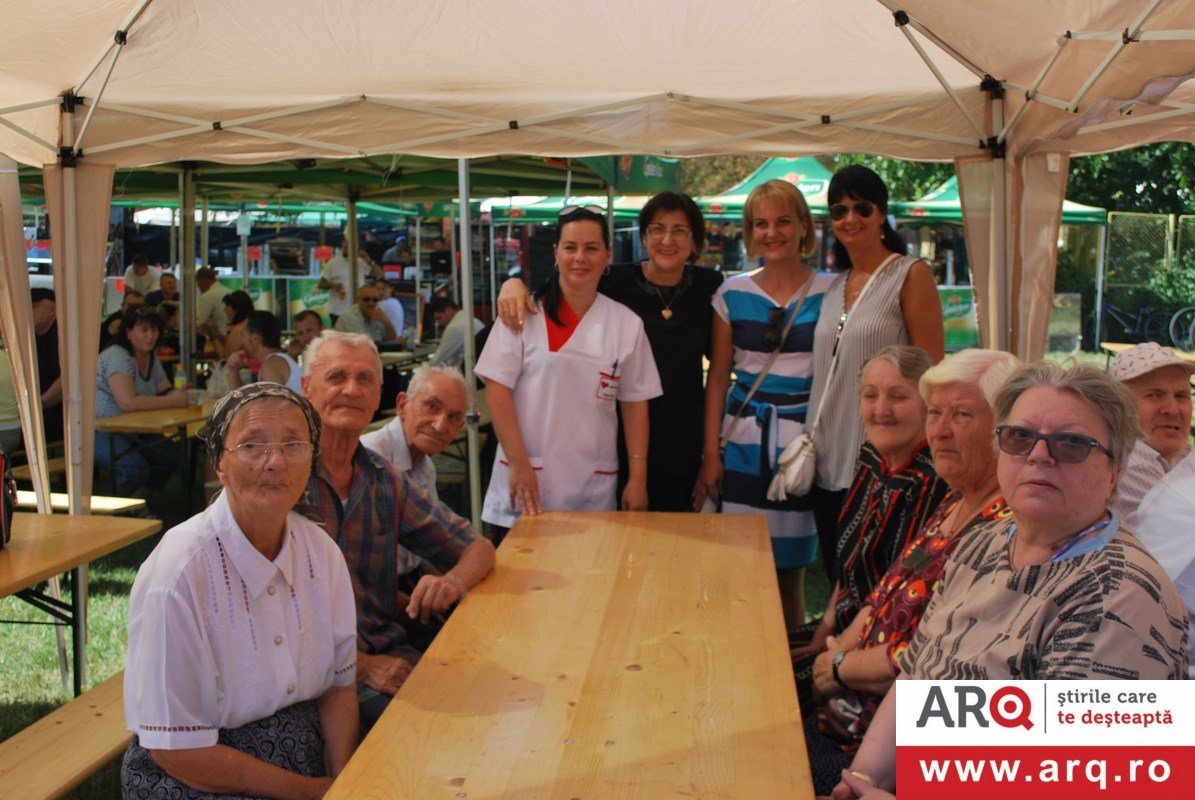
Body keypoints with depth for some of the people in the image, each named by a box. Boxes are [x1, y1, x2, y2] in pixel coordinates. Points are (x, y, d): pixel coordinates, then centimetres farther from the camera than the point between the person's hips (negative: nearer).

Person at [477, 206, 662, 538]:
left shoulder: (627, 324, 7)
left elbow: (635, 404, 9)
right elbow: (497, 390, -4)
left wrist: (638, 479, 4)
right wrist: (518, 464, -10)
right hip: (525, 485, -2)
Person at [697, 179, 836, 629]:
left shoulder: (830, 292, 1)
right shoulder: (733, 293, 6)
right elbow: (718, 376, 7)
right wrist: (711, 453, 3)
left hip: (804, 439, -1)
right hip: (744, 439, 2)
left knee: (789, 569, 3)